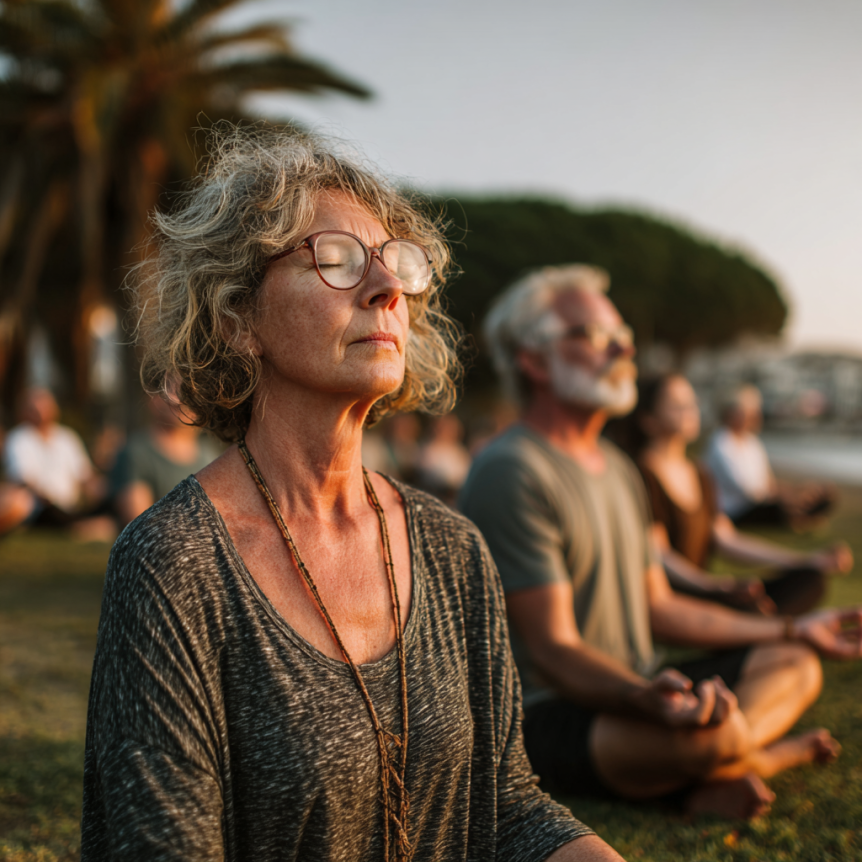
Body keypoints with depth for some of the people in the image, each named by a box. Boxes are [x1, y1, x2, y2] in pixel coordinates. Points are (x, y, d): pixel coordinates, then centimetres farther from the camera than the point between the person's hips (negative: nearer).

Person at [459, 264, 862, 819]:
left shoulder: (619, 469, 15)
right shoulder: (510, 474, -18)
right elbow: (554, 648, -23)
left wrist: (792, 630, 21)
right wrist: (647, 698, -42)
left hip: (633, 694, 10)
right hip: (550, 716, -10)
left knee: (794, 665, 8)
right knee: (714, 730, -32)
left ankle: (715, 779, -13)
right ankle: (773, 754, 2)